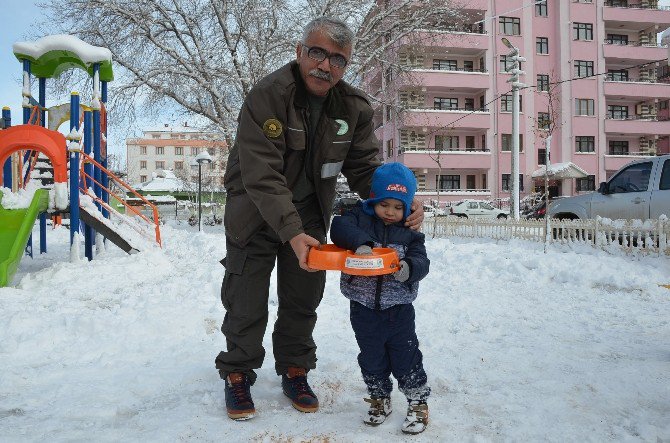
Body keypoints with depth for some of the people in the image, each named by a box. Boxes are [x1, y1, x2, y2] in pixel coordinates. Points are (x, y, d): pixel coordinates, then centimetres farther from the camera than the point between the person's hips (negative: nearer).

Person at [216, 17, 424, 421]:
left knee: (303, 298, 10)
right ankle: (238, 375, 22)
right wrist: (292, 233, -42)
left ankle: (295, 370, 29)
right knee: (247, 300, 3)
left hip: (310, 209, 4)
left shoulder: (355, 108, -10)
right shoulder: (267, 96, -26)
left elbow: (366, 168, -6)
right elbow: (262, 174, -32)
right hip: (256, 210, -4)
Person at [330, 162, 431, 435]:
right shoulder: (360, 218, -2)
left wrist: (409, 269, -30)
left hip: (399, 309, 0)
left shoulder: (409, 233, 2)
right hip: (364, 308, 1)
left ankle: (418, 401, 24)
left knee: (406, 356, 6)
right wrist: (360, 242, -39)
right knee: (372, 358, 15)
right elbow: (339, 228, -22)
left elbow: (421, 261, -7)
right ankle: (379, 398, 35)